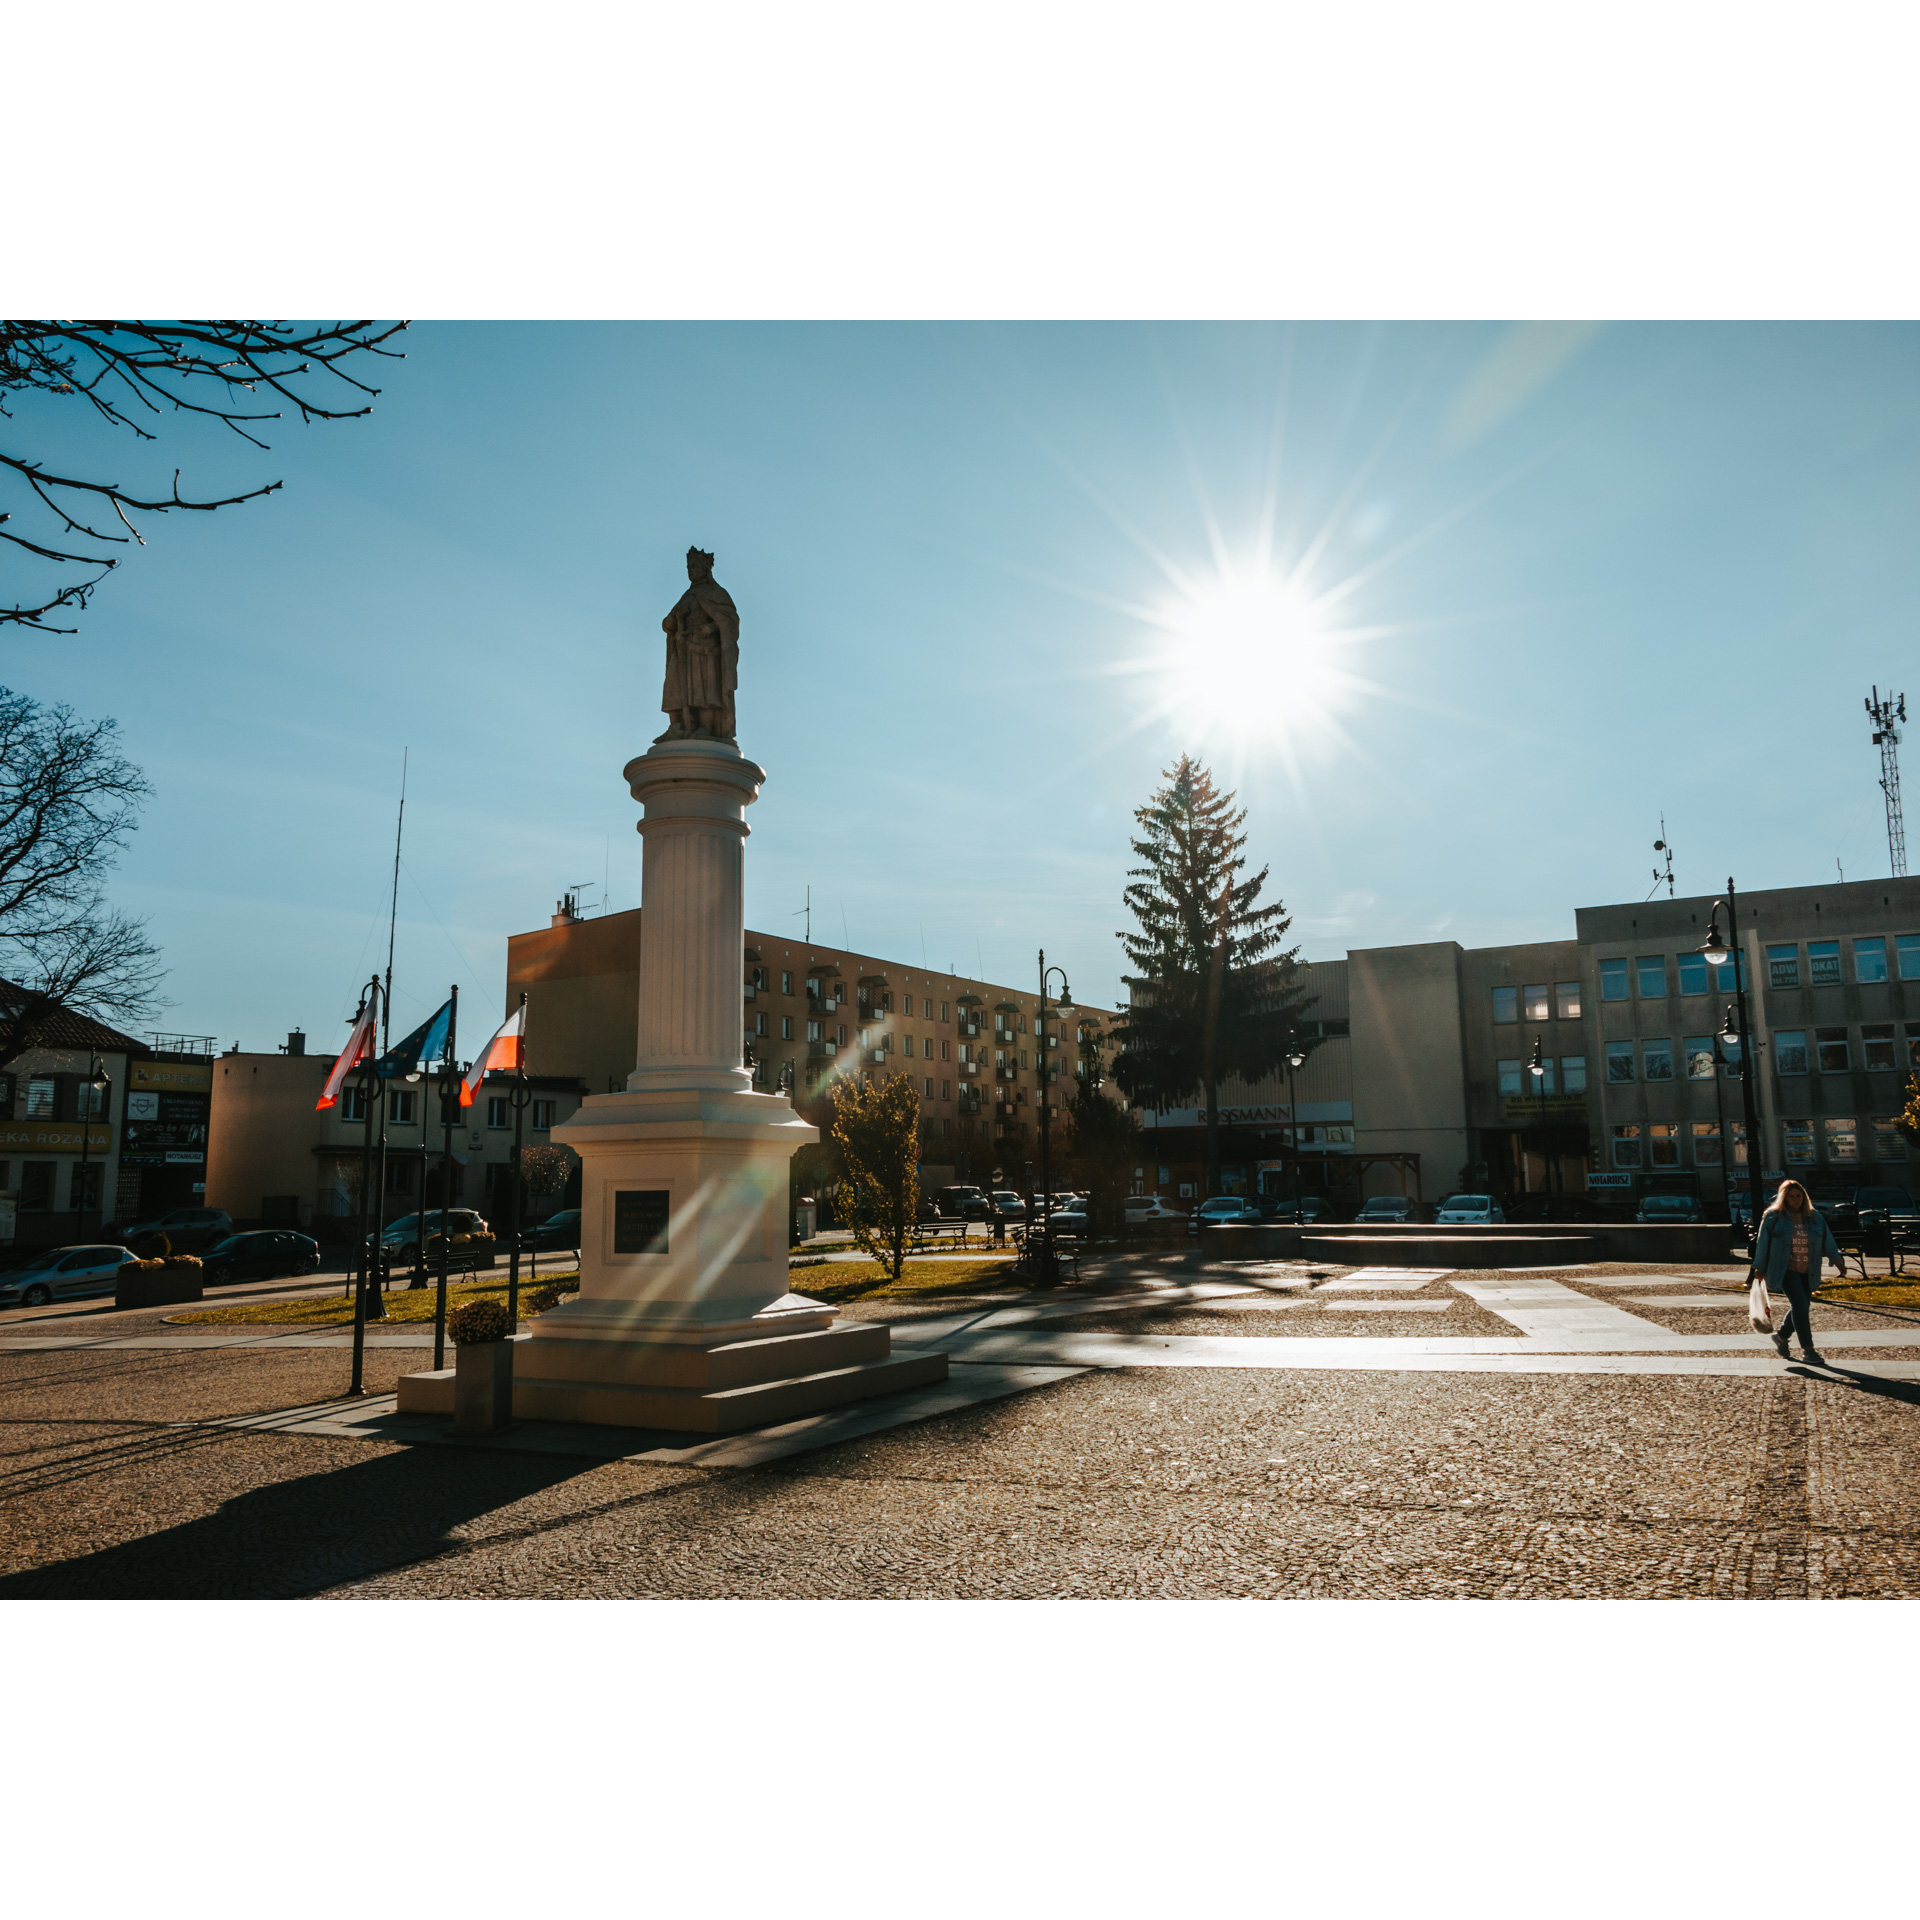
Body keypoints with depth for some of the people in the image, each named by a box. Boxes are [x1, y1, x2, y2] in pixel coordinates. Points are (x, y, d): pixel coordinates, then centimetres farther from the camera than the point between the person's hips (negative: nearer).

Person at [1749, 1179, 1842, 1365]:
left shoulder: (1815, 1218, 11)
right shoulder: (1773, 1217, -1)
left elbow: (1828, 1241, 10)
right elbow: (1762, 1243, 2)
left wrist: (1837, 1258, -6)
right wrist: (1759, 1269, 2)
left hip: (1807, 1272, 5)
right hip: (1785, 1270, -5)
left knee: (1801, 1307, 8)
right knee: (1800, 1304, -15)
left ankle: (1780, 1335, 33)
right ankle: (1807, 1350, -9)